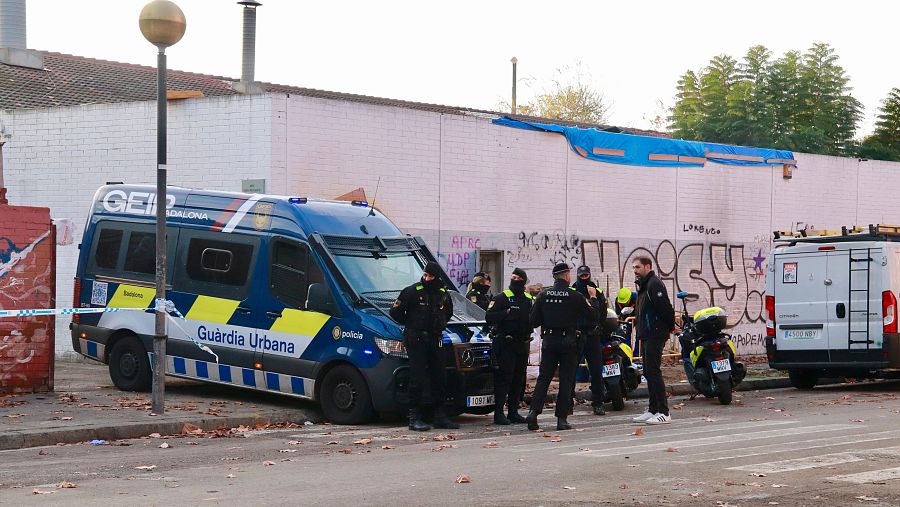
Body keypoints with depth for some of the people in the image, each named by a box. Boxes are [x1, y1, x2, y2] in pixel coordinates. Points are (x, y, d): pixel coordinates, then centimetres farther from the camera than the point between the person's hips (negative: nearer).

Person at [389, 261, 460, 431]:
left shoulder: (443, 294, 10)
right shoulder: (412, 291, -6)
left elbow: (448, 313, 28)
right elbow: (395, 312, -2)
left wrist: (440, 326, 15)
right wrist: (410, 324, 4)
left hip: (434, 340, 6)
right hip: (415, 340, -6)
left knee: (439, 379, 8)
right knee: (417, 379, -9)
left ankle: (440, 417, 15)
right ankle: (414, 418, -7)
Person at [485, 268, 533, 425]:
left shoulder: (530, 299, 14)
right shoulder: (501, 298, -2)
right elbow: (489, 317, -11)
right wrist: (507, 313, -20)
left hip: (523, 343, 6)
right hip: (505, 344, -6)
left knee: (518, 379, 9)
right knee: (504, 377, -9)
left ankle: (513, 412, 17)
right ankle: (499, 413, -7)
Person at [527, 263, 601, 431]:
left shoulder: (543, 295, 0)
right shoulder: (575, 296, -7)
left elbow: (534, 321, 2)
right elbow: (594, 317, -1)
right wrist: (593, 299, 13)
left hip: (548, 341, 2)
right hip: (568, 342, -2)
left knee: (543, 378, 8)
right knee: (566, 380, 3)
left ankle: (533, 411, -7)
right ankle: (562, 419, 1)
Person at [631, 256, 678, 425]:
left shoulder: (654, 284, -13)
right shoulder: (644, 285, 20)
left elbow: (664, 307, -20)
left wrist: (670, 326, -9)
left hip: (655, 334, -11)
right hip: (647, 335, 11)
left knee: (653, 372, -12)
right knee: (648, 373, 12)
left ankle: (663, 413, -13)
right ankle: (653, 410, 18)